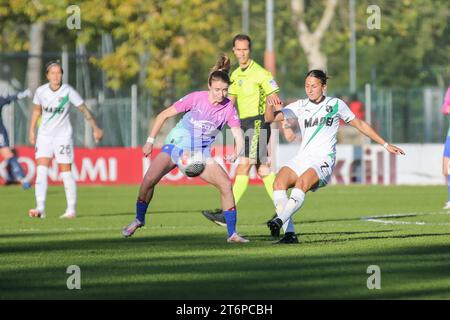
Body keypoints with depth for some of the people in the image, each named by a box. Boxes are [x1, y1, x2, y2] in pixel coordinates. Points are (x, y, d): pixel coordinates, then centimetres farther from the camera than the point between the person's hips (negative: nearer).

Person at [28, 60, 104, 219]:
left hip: (63, 136, -3)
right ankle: (40, 209, -12)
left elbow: (84, 109, -4)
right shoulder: (41, 91, -3)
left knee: (66, 172, -3)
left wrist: (96, 129, -4)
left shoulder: (68, 91, -12)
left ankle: (71, 209, 7)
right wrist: (31, 130, 14)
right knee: (41, 170, -10)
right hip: (44, 135, 3)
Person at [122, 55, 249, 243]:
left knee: (225, 184, -18)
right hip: (177, 145, -2)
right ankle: (138, 220, 8)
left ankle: (232, 233, -9)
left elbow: (238, 136, -12)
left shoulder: (228, 108, -9)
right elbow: (164, 115, -7)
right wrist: (150, 141, -9)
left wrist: (236, 153, -35)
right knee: (149, 180, -18)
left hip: (200, 154, 2)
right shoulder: (196, 98, -14)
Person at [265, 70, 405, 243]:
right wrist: (270, 104, -16)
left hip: (323, 161, -3)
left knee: (302, 182, -34)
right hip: (302, 158, 3)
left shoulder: (336, 105, 7)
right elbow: (270, 118, 7)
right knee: (279, 182, -25)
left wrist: (385, 145, 19)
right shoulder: (300, 106, 13)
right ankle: (289, 233, -26)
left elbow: (360, 124, 18)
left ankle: (279, 221, -46)